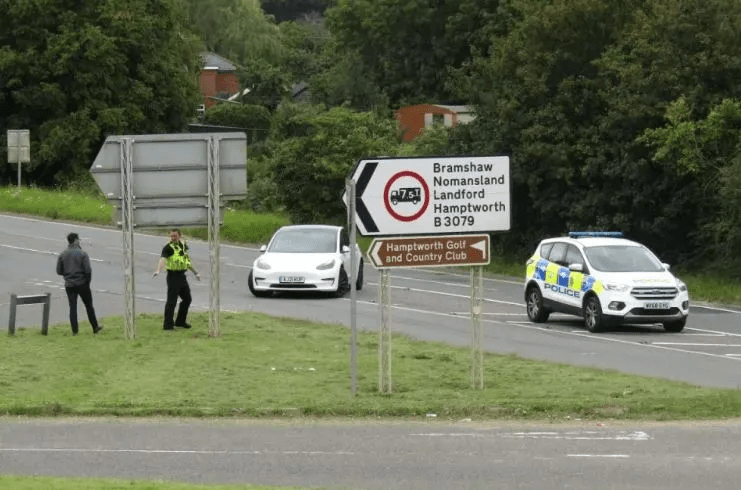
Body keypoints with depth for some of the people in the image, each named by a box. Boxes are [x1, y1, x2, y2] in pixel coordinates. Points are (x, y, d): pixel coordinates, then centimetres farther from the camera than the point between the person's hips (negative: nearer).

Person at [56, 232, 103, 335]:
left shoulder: (62, 255, 1)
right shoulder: (82, 253, -11)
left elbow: (59, 271, 3)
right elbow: (88, 270, -15)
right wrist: (88, 281, 1)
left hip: (69, 285, 3)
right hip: (82, 284, -3)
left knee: (72, 307, 5)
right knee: (89, 306, 11)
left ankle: (74, 330, 1)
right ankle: (95, 327, 20)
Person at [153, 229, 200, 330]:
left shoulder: (183, 244, 11)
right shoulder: (168, 247, -12)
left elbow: (187, 260, 24)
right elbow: (163, 259, -28)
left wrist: (195, 272, 31)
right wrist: (158, 270, -46)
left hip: (182, 276, 8)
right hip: (173, 276, -8)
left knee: (187, 299, 15)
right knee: (171, 301, -9)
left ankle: (180, 321, 29)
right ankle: (168, 324, -5)